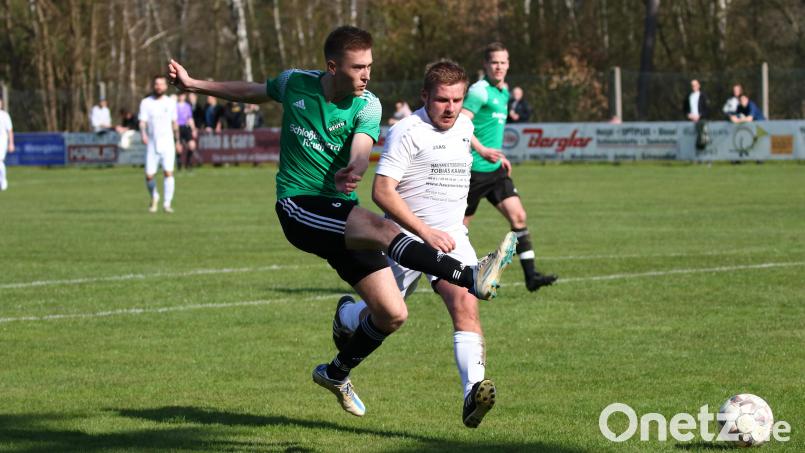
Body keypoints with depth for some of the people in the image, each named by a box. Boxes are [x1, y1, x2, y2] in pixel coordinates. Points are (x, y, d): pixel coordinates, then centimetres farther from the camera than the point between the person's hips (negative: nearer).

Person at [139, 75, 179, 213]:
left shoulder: (171, 102, 7)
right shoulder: (146, 103, 1)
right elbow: (142, 122, -7)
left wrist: (177, 141, 22)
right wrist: (143, 134, -27)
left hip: (167, 144, 0)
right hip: (152, 145, 0)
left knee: (168, 172, -15)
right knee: (149, 176, -2)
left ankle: (167, 203, -10)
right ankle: (154, 198, 27)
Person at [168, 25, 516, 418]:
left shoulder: (367, 106, -4)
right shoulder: (295, 84, -2)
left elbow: (361, 151, -24)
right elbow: (251, 92, 20)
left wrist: (353, 172, -48)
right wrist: (192, 84, 23)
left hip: (341, 213, 3)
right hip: (298, 206, -3)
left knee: (392, 314, -2)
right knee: (383, 228, -32)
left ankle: (336, 373, 23)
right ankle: (472, 278, -44)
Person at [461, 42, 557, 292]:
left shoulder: (503, 92, 15)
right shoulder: (480, 90, -13)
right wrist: (482, 150, -31)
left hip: (495, 169, 8)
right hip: (475, 169, -8)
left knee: (518, 216, -4)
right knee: (459, 224, 1)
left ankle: (530, 274, -7)